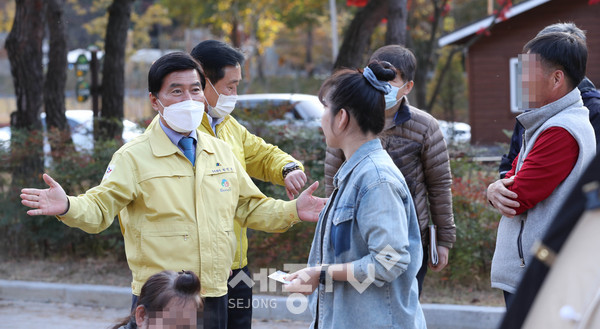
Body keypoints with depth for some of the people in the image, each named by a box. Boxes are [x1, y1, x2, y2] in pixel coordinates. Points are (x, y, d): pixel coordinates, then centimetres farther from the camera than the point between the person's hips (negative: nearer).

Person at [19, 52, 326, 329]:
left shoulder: (221, 152, 12)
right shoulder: (134, 156, -4)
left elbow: (250, 207, 21)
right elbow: (100, 208, -13)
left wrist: (292, 210, 7)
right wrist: (68, 207, -33)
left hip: (216, 296, 5)